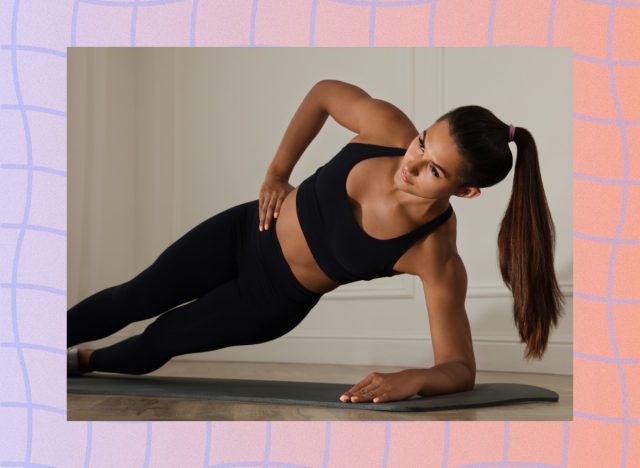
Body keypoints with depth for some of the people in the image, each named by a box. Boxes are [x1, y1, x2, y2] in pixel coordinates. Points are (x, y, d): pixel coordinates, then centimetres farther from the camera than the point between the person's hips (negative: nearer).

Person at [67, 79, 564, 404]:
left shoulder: (437, 258, -33)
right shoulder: (387, 127, -27)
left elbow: (461, 369, -26)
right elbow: (324, 92, -6)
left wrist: (414, 378, -48)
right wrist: (277, 171, -4)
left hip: (274, 300, -2)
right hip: (247, 232, 2)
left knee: (159, 341, 17)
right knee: (133, 300, 13)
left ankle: (83, 362, 52)